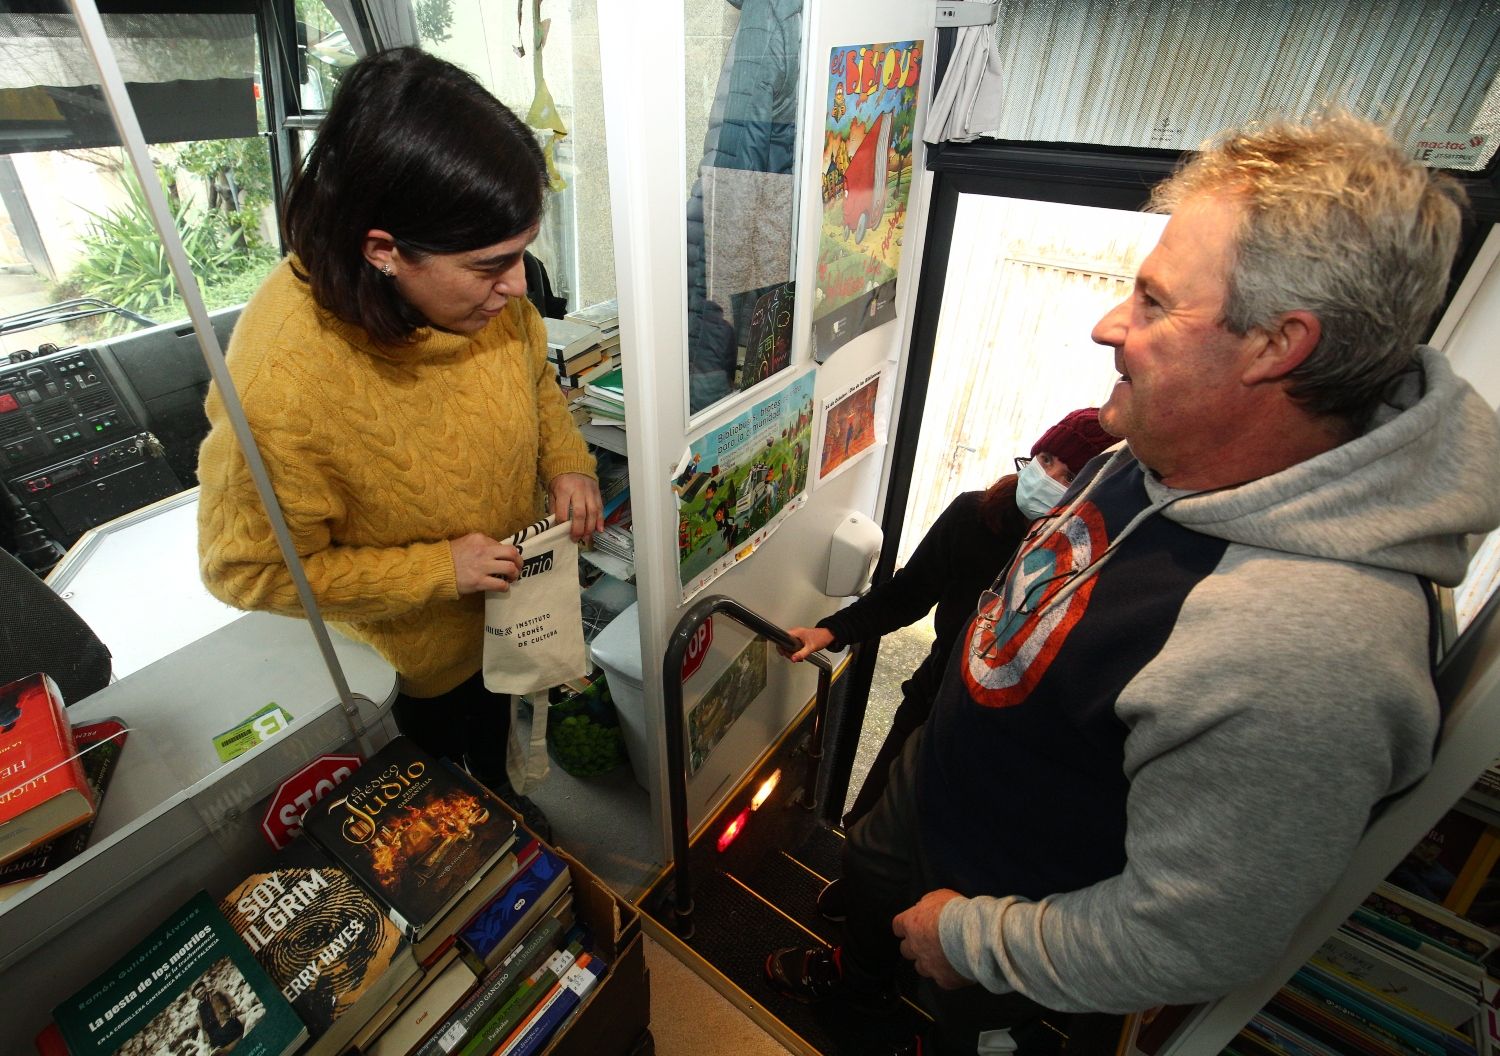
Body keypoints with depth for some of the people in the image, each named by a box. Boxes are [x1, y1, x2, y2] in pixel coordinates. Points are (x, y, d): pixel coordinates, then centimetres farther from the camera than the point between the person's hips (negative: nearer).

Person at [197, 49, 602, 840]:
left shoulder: (480, 285, -22)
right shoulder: (277, 386, -37)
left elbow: (532, 371, 0)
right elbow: (248, 569, -24)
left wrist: (566, 462, -16)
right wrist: (434, 570, -28)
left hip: (507, 593, 5)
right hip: (410, 653, -4)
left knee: (493, 715, 34)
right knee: (433, 757, 27)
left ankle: (496, 796, 66)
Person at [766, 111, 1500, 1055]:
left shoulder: (1299, 657, -44)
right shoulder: (1180, 452, -16)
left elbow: (1183, 948, -32)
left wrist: (970, 934, -17)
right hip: (943, 774, 8)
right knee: (868, 873, 35)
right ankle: (860, 978, 70)